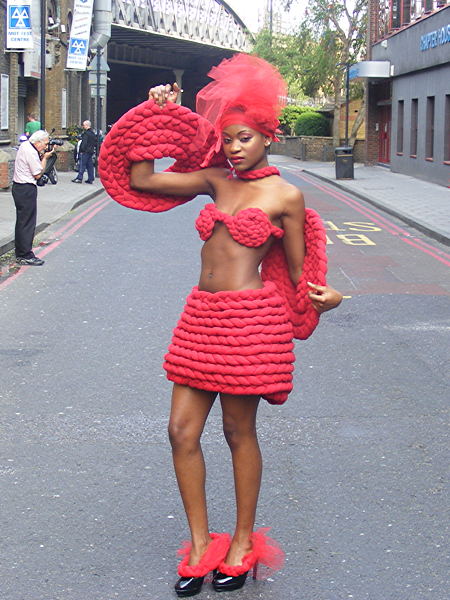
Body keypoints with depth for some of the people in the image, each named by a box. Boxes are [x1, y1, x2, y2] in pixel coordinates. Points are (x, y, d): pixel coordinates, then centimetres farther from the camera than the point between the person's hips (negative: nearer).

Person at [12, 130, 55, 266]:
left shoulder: (24, 145, 10)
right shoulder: (31, 152, -19)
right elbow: (38, 174, -15)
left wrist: (42, 156, 4)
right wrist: (45, 158, -8)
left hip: (18, 187, 10)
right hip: (26, 189, -10)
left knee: (21, 222, 15)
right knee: (27, 223, -5)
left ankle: (20, 254, 22)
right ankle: (26, 256, -2)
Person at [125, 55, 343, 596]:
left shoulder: (284, 196, -2)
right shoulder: (216, 181, 11)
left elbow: (296, 272, 3)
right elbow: (141, 180, 12)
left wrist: (323, 297, -15)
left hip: (250, 318, -5)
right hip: (201, 313, 6)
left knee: (239, 432, 5)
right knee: (182, 429, 3)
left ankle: (243, 542, 22)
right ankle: (200, 542, 17)